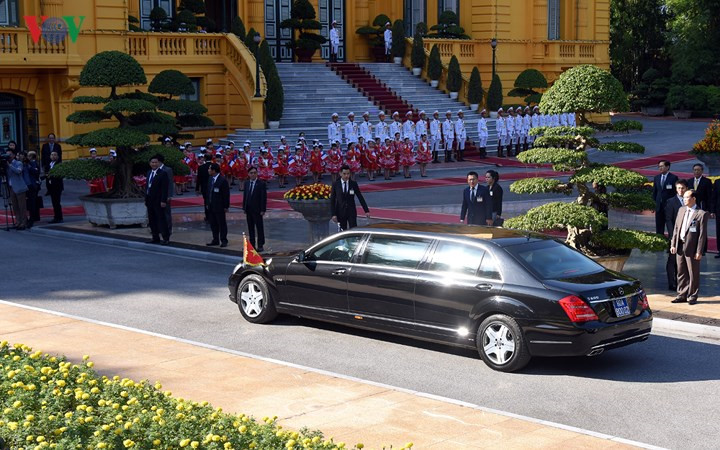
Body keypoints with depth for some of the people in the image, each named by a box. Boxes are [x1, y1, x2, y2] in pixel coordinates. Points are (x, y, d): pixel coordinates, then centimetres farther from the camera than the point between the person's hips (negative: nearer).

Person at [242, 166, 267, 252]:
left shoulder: (261, 184, -7)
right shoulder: (246, 183, 10)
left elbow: (264, 197, -9)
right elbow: (244, 196, 15)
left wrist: (263, 210, -13)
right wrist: (244, 208, 9)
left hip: (257, 210, -6)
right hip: (248, 210, 6)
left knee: (259, 228, 0)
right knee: (250, 228, 10)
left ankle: (260, 245, 5)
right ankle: (252, 245, 16)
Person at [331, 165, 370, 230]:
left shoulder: (354, 184, 0)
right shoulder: (335, 185, -1)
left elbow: (360, 197, 3)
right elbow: (332, 201, -1)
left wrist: (366, 211, -1)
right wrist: (333, 214, -8)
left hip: (352, 212, 0)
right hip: (341, 212, 0)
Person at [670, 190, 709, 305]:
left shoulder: (701, 214, -10)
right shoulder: (681, 210, 10)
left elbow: (702, 234, -11)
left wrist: (699, 251, -14)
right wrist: (673, 244, 7)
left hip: (692, 248, -6)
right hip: (680, 247, 6)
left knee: (693, 274, 5)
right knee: (681, 273, 13)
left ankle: (692, 296, 17)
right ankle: (682, 295, 24)